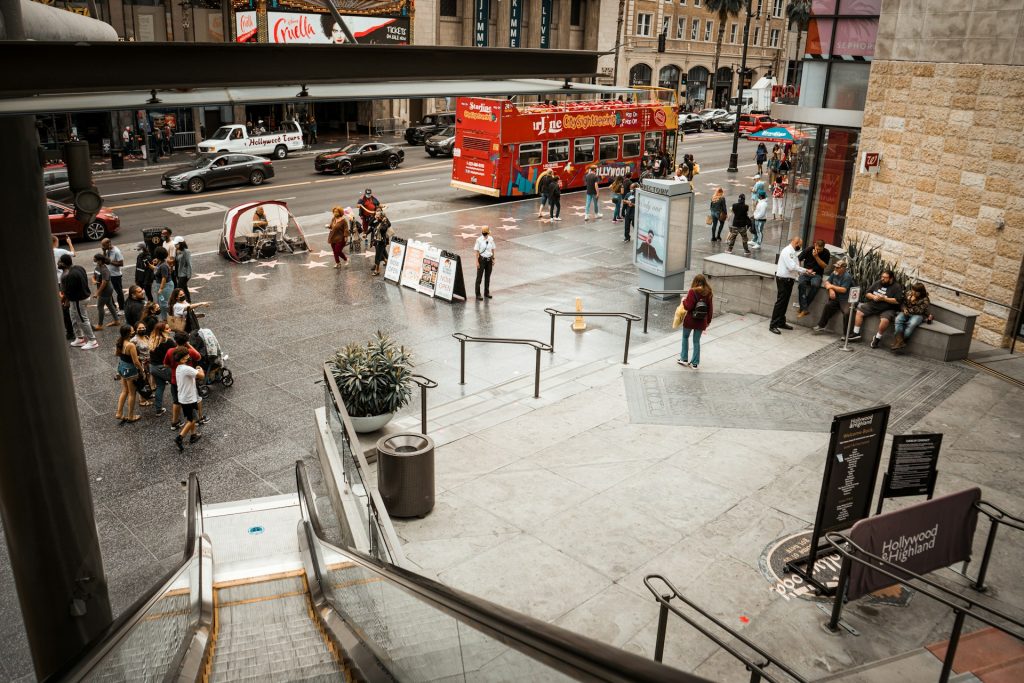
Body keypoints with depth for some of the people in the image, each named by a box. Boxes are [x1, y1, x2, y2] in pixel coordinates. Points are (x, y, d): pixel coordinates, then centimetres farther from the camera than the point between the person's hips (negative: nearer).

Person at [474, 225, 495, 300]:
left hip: (489, 259, 4)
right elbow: (477, 251, -8)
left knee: (488, 277, 14)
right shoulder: (479, 240, -11)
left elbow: (492, 249, 8)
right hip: (482, 259, -4)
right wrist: (477, 261, -11)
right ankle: (478, 294, 9)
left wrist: (493, 259, 8)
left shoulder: (491, 239, -1)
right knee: (479, 277, 2)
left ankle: (487, 292, 27)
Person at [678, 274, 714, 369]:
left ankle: (684, 359, 20)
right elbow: (710, 308, 4)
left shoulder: (693, 292, -16)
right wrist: (708, 321, 14)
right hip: (701, 322, 4)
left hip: (690, 320, -4)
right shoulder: (708, 293, -1)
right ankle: (695, 363, 15)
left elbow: (688, 306, -19)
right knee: (697, 341, 12)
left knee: (685, 337, 18)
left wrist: (684, 301, 1)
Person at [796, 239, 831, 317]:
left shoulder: (826, 253, -2)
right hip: (806, 272, 0)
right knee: (801, 283, -34)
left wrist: (816, 256, -19)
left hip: (817, 274, 0)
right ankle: (805, 309, -35)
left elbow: (824, 266, -8)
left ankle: (802, 307, -28)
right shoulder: (808, 249, -2)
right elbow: (799, 260, 4)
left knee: (815, 285, -36)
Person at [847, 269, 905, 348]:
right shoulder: (877, 283, 8)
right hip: (872, 306, 6)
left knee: (885, 320, -34)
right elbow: (867, 293, 10)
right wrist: (873, 297, -12)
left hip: (887, 309, -6)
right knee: (859, 311, -8)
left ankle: (877, 338, -12)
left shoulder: (896, 287, -7)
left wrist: (884, 298, -21)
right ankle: (856, 334, -1)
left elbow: (898, 301, -16)